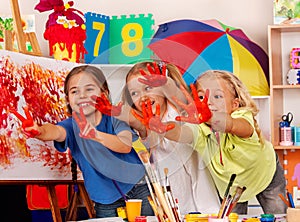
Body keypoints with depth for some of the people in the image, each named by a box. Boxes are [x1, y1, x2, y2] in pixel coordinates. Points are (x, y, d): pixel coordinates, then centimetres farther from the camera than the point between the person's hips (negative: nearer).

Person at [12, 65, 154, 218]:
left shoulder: (114, 118, -12)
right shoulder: (71, 126, -8)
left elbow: (126, 145, -31)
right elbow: (56, 131, -32)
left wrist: (96, 135, -50)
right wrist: (39, 131, -57)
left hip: (139, 190, -1)